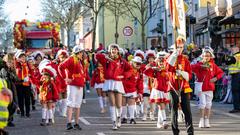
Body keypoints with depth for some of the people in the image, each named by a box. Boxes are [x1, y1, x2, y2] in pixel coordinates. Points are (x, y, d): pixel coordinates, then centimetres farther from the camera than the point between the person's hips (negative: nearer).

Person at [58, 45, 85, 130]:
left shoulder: (79, 61, 19)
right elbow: (61, 67, -19)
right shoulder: (71, 59, -8)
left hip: (80, 86, 9)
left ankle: (76, 123, 14)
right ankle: (69, 123, -13)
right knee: (71, 104, -10)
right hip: (72, 85, -9)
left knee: (78, 105, 9)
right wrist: (65, 78, -18)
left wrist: (83, 79, 17)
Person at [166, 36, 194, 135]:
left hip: (184, 87, 1)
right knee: (174, 110, 3)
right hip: (173, 87, -1)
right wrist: (174, 55, -17)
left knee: (187, 109, -4)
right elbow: (168, 68, -16)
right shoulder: (170, 58, 6)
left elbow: (189, 74, 5)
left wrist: (182, 73, -15)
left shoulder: (185, 59, 9)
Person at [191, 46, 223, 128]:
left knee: (208, 104, 7)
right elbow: (191, 68, -17)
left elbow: (220, 72, 10)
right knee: (202, 103, -6)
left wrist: (215, 78, -5)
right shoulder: (199, 65, -3)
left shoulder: (213, 65, 4)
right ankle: (201, 120, 5)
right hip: (201, 87, -3)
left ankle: (207, 121, 14)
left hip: (210, 87, 3)